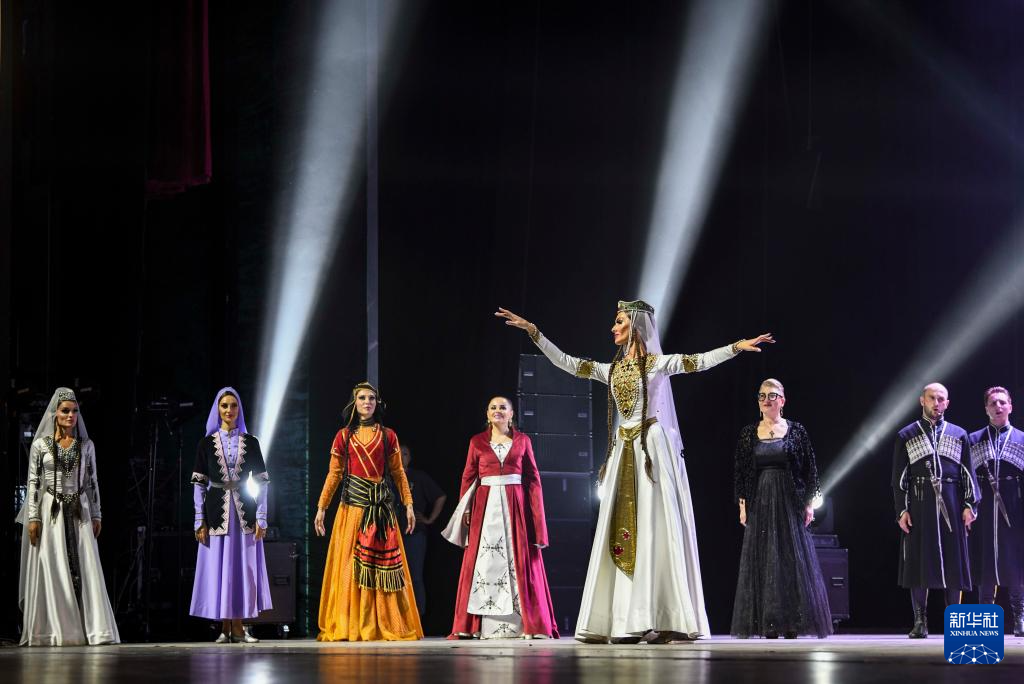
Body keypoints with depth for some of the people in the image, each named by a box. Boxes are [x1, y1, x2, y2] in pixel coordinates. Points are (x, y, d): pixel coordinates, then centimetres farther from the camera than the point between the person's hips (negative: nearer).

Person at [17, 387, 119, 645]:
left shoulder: (86, 445, 9)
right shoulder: (40, 444, 2)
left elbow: (92, 481, 11)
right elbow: (33, 482, 0)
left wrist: (97, 515, 6)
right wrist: (33, 517, -7)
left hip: (79, 513, 2)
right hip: (50, 512, -2)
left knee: (85, 570, -5)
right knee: (53, 572, -3)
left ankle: (92, 628, -6)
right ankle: (54, 631, -1)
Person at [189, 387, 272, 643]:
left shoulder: (250, 443, 7)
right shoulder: (207, 443, 5)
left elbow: (262, 482, 5)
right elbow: (199, 484, 4)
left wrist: (261, 519, -2)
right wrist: (200, 521, -3)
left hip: (244, 512, 0)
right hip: (217, 511, 0)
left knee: (244, 568, 0)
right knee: (218, 568, -1)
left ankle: (239, 626, 6)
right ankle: (225, 628, 5)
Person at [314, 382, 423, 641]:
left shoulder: (388, 436, 9)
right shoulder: (344, 436, 8)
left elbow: (398, 473, 8)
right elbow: (334, 474, 8)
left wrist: (409, 505, 2)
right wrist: (321, 507, 4)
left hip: (381, 503, 0)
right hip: (353, 503, 0)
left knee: (383, 564, -2)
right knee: (350, 564, -2)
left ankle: (385, 625, 1)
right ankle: (349, 626, 0)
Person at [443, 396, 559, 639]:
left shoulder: (522, 441, 8)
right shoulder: (477, 442, 8)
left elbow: (533, 478, 6)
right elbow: (468, 478, 8)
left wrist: (536, 513, -3)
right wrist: (465, 509, -3)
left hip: (515, 505, 0)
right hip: (485, 507, 0)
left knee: (521, 561, -3)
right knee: (482, 562, -2)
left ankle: (531, 624, -1)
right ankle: (471, 626, 0)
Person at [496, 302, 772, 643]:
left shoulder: (658, 363, 0)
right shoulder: (612, 370, 15)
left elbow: (699, 361, -12)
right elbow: (565, 362, 15)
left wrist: (737, 347, -26)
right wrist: (532, 331, 11)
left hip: (653, 448, -6)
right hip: (623, 451, 6)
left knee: (654, 529, -11)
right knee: (621, 531, 0)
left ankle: (663, 620, -13)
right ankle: (625, 621, -1)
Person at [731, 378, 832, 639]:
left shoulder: (795, 431, 2)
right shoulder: (749, 433, 8)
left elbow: (810, 469, 3)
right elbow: (741, 472, 9)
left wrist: (809, 504, -3)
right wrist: (742, 505, 2)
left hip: (790, 503, -2)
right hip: (760, 503, 2)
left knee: (792, 559, -4)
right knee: (761, 561, -1)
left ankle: (791, 625, 0)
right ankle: (768, 626, 0)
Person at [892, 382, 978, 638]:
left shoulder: (958, 435, 12)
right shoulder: (906, 436, 8)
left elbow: (968, 473, 10)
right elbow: (899, 477, 5)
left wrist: (969, 505, 0)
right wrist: (902, 510, -3)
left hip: (951, 506, 1)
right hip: (919, 506, -1)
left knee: (953, 562, 0)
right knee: (918, 563, -3)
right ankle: (920, 622, 1)